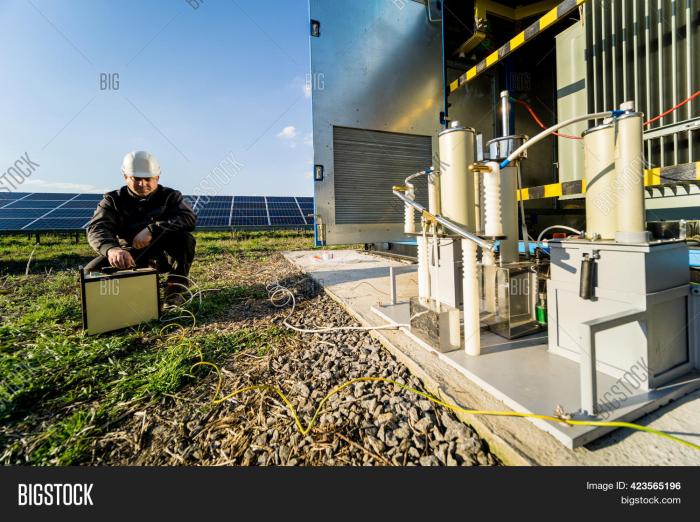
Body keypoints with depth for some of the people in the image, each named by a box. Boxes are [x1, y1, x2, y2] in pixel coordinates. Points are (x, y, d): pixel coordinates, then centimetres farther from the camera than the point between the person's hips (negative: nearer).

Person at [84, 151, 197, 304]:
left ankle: (174, 289, -17)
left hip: (163, 255, -1)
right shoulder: (113, 200, -4)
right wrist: (111, 248, -46)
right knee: (91, 272, -20)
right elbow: (97, 228, -21)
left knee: (185, 238, -30)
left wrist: (152, 230, -38)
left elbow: (189, 218, -26)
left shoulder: (170, 196, -6)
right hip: (129, 255, 2)